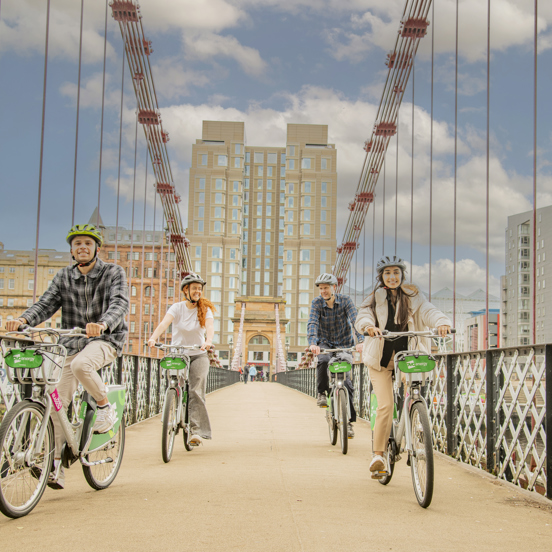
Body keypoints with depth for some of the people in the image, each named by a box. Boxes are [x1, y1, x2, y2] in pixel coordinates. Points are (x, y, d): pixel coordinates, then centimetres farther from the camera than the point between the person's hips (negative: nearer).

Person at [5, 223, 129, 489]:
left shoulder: (113, 273, -3)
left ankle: (106, 407, -10)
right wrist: (24, 320, -25)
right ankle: (55, 467, 5)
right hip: (75, 343, 4)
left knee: (81, 365, -37)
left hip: (106, 339, -4)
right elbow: (46, 303, -3)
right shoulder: (64, 277, 8)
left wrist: (102, 324, -41)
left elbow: (119, 304, -19)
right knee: (58, 403, -4)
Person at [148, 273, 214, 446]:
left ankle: (197, 431, -18)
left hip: (198, 355, -1)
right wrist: (153, 337, -40)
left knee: (196, 391, -16)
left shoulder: (205, 309, -1)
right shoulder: (177, 308, -3)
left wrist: (208, 341, -42)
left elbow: (210, 326, -19)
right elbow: (164, 323, -20)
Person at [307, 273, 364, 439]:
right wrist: (312, 343, -42)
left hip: (344, 344, 0)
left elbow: (355, 320, -23)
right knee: (323, 360, -36)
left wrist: (360, 341, -40)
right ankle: (322, 393, -11)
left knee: (345, 379, -13)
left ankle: (349, 421, -4)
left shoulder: (345, 300, -11)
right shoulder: (317, 302, -10)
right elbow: (312, 323, -23)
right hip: (325, 343, 0)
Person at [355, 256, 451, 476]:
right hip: (380, 358, -2)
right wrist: (368, 326, -38)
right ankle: (378, 454, -5)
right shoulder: (375, 298, 3)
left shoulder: (412, 296, 5)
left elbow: (428, 311, -12)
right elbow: (362, 317, -13)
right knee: (385, 405, -13)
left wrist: (441, 322, -34)